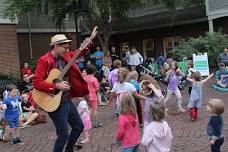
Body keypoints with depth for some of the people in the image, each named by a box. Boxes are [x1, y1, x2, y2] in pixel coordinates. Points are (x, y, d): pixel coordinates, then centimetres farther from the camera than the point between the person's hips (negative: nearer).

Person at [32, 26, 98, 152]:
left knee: (79, 126, 19)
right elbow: (36, 83, -24)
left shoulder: (65, 56, 5)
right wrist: (56, 86, -26)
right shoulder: (44, 61, -17)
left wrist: (91, 38, 11)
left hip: (67, 100, 9)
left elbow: (80, 52, 20)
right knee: (63, 135, -5)